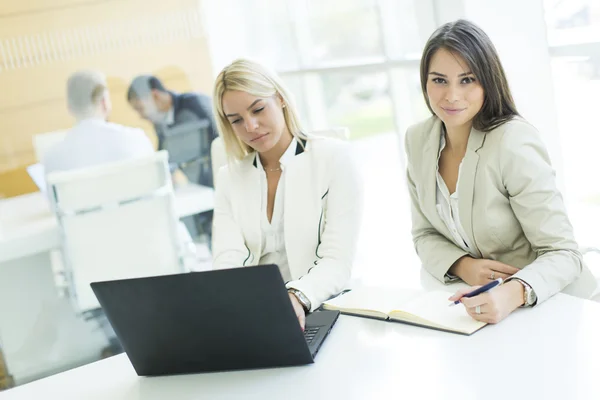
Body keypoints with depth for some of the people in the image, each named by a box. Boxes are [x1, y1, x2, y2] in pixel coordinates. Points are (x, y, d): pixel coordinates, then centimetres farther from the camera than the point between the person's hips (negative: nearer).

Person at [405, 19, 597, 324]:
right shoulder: (418, 139, -2)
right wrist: (462, 265, -15)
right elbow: (425, 235, 5)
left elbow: (562, 253, -18)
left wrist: (513, 294, -38)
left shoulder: (514, 143, -18)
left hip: (550, 304, -3)